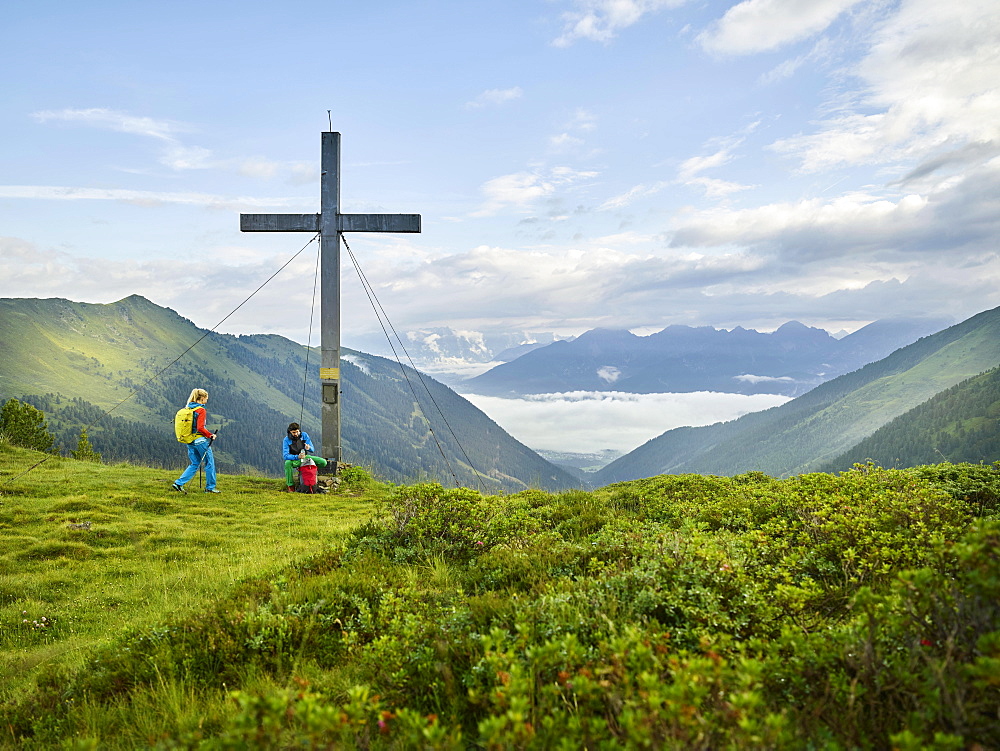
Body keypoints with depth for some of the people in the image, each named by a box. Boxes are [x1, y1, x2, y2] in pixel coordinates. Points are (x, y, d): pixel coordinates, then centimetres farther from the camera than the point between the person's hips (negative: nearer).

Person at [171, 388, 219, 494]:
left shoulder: (187, 409, 9)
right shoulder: (201, 410, -15)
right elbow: (200, 428, -22)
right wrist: (210, 435, -10)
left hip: (189, 441, 8)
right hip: (200, 440, -8)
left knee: (194, 464, 16)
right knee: (210, 463, 7)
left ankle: (179, 483, 5)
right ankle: (210, 487, 12)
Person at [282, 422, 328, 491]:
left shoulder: (304, 435, -6)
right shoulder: (286, 440, -14)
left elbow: (312, 449, -4)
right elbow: (286, 456, -24)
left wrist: (309, 448, -30)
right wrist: (297, 457, -42)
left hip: (305, 457, 3)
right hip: (294, 459, -3)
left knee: (323, 462, -17)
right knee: (287, 463, -40)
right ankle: (290, 485, -24)